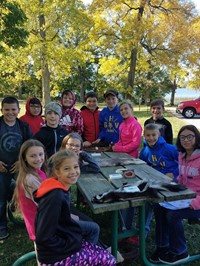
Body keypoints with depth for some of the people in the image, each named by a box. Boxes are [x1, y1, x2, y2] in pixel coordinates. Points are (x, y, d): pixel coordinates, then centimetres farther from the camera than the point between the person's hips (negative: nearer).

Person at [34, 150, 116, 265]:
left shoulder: (61, 190, 0)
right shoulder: (55, 197, -28)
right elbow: (44, 238, -27)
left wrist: (73, 242, 5)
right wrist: (70, 246, -15)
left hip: (67, 241, 9)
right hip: (56, 256, -8)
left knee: (107, 256, 12)